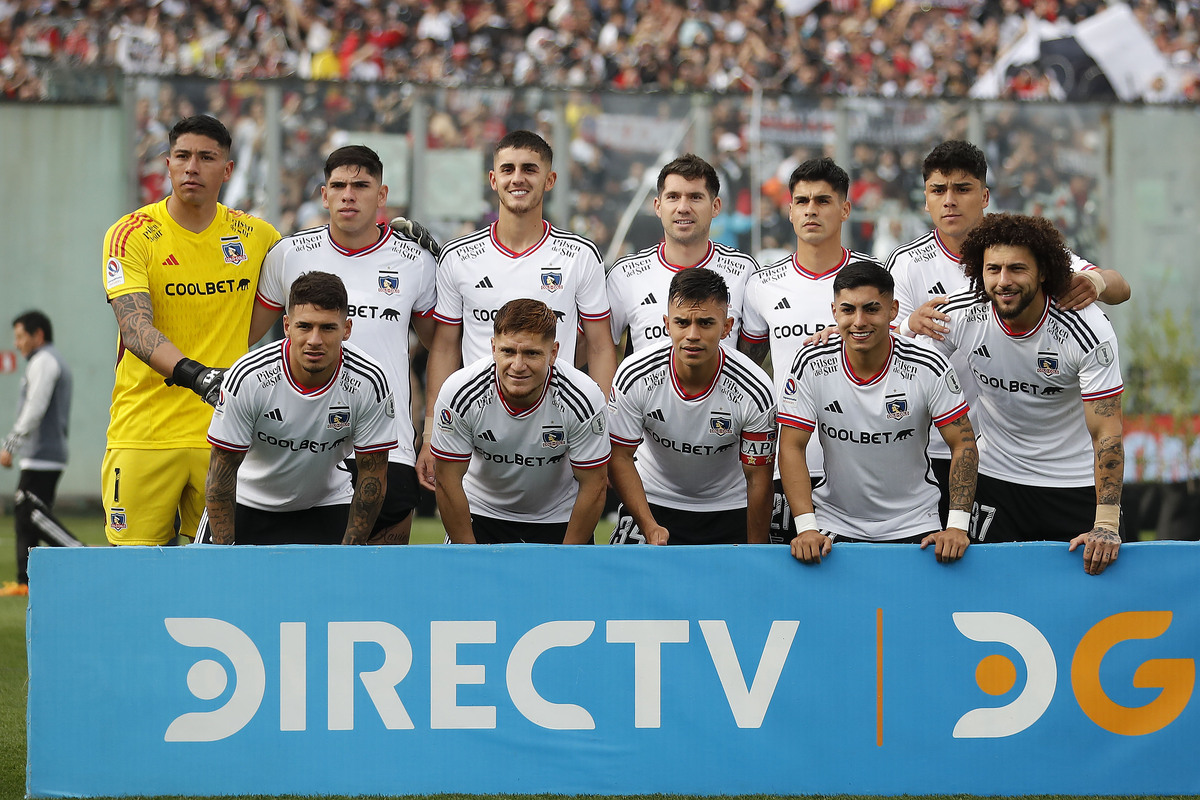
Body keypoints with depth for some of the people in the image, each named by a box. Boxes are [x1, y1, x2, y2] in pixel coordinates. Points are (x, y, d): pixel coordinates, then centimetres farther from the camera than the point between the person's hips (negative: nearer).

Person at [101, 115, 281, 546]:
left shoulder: (256, 236, 7)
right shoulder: (132, 235, -4)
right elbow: (134, 327, -18)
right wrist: (193, 373, -33)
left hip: (222, 433, 3)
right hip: (143, 435, -2)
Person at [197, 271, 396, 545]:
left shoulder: (369, 383, -22)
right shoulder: (248, 377, -25)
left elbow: (372, 475, -11)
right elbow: (222, 473, -16)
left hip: (326, 506, 0)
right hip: (247, 501, 0)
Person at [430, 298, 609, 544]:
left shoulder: (585, 399, -26)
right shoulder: (459, 393, -25)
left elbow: (593, 487, -15)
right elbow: (448, 480, -15)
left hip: (559, 517, 0)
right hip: (481, 512, 0)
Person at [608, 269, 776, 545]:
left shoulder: (755, 392, -24)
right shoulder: (634, 376, -22)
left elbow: (758, 478, -13)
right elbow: (620, 457, -12)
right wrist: (649, 526, -22)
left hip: (729, 509, 0)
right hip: (652, 502, 0)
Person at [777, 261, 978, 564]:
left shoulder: (929, 369, -11)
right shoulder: (811, 365, -9)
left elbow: (963, 445, -6)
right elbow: (791, 447, -6)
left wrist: (957, 527, -17)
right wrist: (806, 528, -17)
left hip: (912, 526, 0)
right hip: (834, 525, 0)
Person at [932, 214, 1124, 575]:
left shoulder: (1088, 330, -23)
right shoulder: (958, 315, -16)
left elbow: (1107, 432, -22)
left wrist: (1107, 526, -28)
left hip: (1077, 481, -2)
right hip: (997, 475, 2)